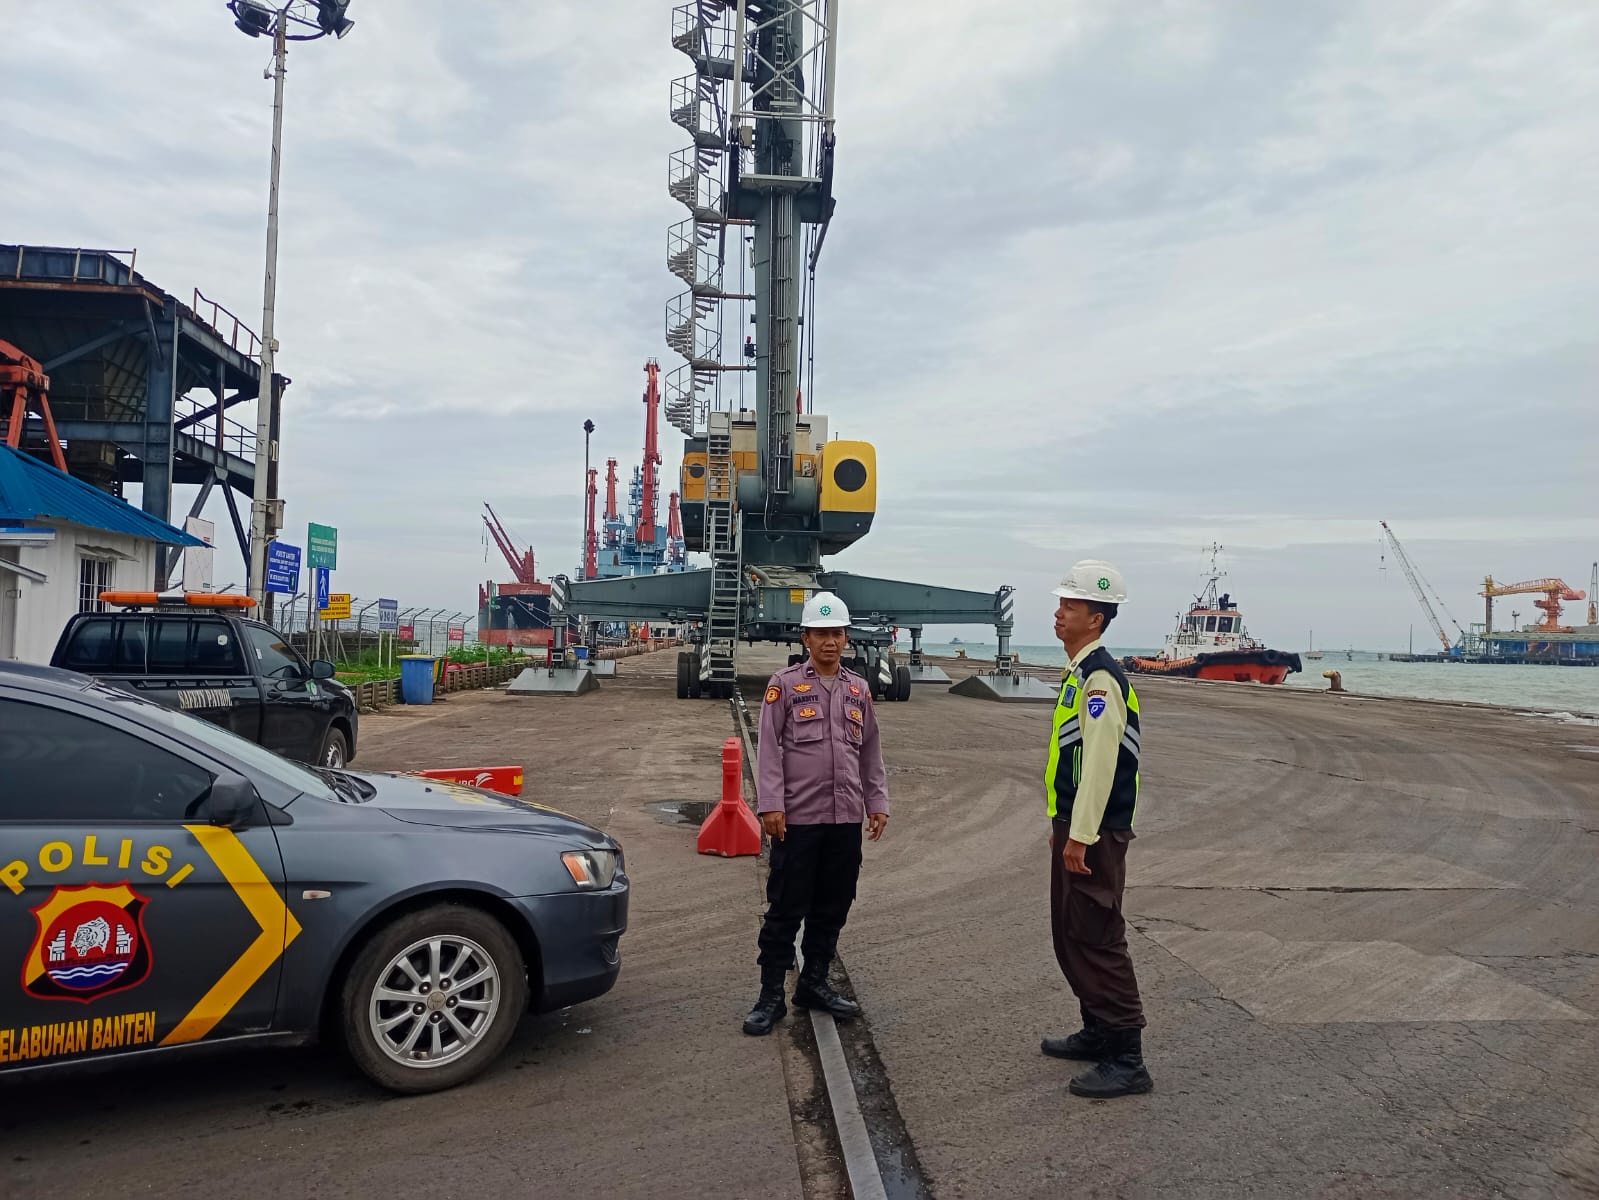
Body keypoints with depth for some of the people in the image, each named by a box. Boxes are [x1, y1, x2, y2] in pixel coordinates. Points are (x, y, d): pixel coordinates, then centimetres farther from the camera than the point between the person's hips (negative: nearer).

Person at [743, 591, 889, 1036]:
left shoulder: (859, 690, 12)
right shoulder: (785, 685, -2)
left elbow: (871, 752, 16)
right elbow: (769, 749, -6)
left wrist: (878, 802, 11)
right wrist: (771, 805, -12)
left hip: (846, 818, 5)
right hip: (798, 817, -5)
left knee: (833, 907, 12)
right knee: (786, 908, 0)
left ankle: (814, 982, 27)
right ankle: (771, 995, 9)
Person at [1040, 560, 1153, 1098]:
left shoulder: (1100, 676, -18)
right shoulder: (1079, 672, 14)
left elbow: (1101, 762, -23)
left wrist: (1081, 836, -22)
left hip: (1094, 832, -10)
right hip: (1073, 826, 10)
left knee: (1098, 939, -5)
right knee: (1071, 935, 18)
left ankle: (1126, 1059, 3)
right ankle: (1098, 1032, 31)